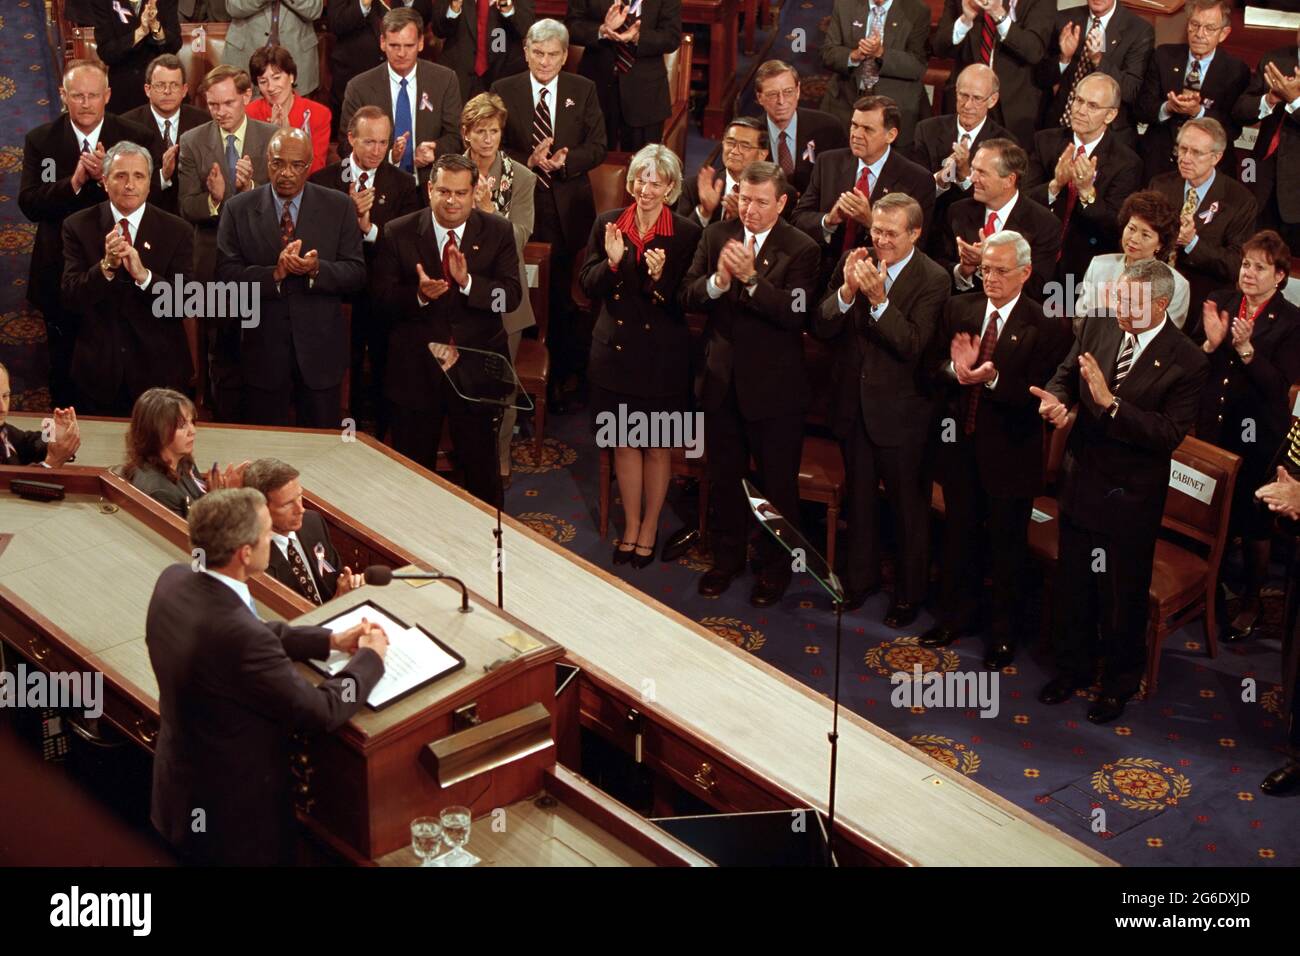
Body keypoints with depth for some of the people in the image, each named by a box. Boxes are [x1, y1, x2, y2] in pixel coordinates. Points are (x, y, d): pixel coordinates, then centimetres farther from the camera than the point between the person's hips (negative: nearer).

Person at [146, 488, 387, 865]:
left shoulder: (174, 580, -11)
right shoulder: (238, 636, -36)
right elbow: (322, 711, -23)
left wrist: (330, 640, 4)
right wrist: (371, 658, -7)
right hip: (233, 816, -7)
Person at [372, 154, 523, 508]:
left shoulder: (497, 232, -3)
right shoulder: (398, 233, -3)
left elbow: (511, 296, -12)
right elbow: (382, 294, -7)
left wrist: (468, 281, -28)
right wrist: (419, 294, -26)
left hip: (476, 371, 0)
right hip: (415, 369, 1)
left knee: (482, 469, 11)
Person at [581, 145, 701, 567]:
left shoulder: (687, 234, -9)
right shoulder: (607, 224, 0)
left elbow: (687, 303, -10)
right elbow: (588, 285, 0)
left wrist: (660, 277, -28)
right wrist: (611, 263, -18)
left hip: (662, 355, -2)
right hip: (615, 352, 3)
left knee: (657, 447, 10)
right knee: (624, 442, 13)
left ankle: (649, 527, 28)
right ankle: (630, 525, 29)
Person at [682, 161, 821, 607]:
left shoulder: (801, 250, -12)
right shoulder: (716, 236, 1)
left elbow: (795, 314, -25)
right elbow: (688, 298, -5)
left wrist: (751, 278, -34)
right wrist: (718, 281, -26)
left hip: (774, 386, -4)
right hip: (722, 380, 4)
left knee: (778, 483, 10)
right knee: (724, 477, 19)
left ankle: (775, 567, 28)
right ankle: (727, 557, 37)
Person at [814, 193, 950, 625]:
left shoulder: (932, 279, -16)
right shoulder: (854, 263, -2)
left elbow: (913, 345, -25)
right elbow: (822, 327, -8)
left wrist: (878, 298, -33)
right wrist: (846, 290, -25)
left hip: (901, 410, -5)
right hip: (855, 404, 5)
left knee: (908, 506, 9)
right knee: (859, 498, 22)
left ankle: (909, 593, 26)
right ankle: (861, 577, 40)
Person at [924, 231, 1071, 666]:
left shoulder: (1045, 327, -14)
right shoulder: (959, 309, 1)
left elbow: (1039, 396, -19)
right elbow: (934, 368, 0)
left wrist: (993, 379, -33)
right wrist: (955, 369, -22)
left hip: (1009, 452, -4)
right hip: (960, 445, 4)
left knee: (1007, 546, 11)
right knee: (959, 535, 20)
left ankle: (1004, 632, 29)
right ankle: (957, 615, 40)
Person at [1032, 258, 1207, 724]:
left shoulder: (1186, 362, -19)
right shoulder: (1097, 328, -4)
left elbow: (1170, 433, -23)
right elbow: (1066, 375, 7)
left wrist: (1110, 403, -32)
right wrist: (1054, 398, -18)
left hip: (1130, 497, -5)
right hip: (1080, 481, 5)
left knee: (1122, 595, 11)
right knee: (1072, 584, 19)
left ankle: (1119, 682, 33)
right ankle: (1072, 665, 40)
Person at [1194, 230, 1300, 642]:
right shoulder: (1219, 302, 1)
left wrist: (1246, 349, -29)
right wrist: (1210, 343, -19)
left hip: (1258, 437, -3)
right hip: (1211, 429, 3)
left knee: (1254, 524, 10)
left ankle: (1250, 602, 28)